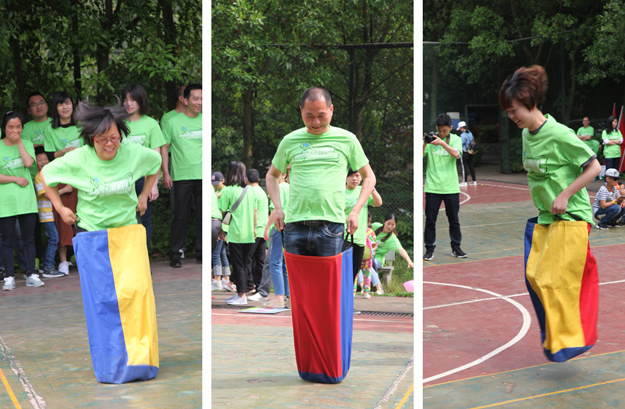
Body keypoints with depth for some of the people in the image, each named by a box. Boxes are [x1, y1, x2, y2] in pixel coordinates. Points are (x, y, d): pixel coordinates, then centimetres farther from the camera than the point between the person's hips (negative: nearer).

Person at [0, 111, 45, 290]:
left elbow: (28, 162, -10)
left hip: (26, 199, 2)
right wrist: (16, 179, -11)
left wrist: (19, 142, -7)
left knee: (29, 239, 5)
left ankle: (31, 274, 11)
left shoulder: (27, 144, 9)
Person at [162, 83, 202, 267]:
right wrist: (165, 173, -3)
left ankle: (200, 252, 15)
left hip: (203, 176, 2)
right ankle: (175, 254, 7)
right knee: (181, 216, -1)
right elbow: (164, 148, 4)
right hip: (182, 176, -2)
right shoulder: (174, 122, 2)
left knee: (203, 216, 5)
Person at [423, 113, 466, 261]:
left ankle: (456, 247, 23)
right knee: (430, 220, 1)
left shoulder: (456, 140, 4)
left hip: (451, 186, 1)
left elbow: (456, 154, -15)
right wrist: (424, 144, -22)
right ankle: (429, 249, 10)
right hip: (433, 186, -1)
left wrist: (442, 143, -27)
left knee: (454, 219, 10)